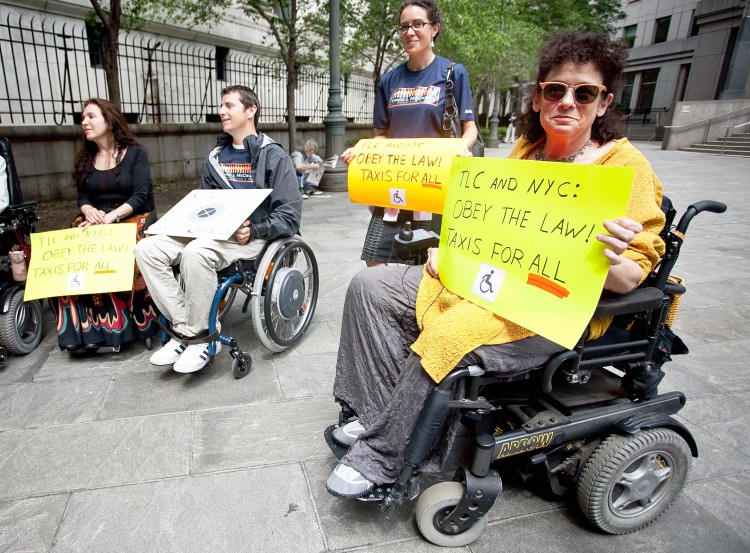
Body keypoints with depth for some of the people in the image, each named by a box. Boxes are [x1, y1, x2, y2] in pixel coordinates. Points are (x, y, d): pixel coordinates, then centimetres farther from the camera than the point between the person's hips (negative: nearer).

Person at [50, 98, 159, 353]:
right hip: (95, 222, 5)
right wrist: (90, 211, -13)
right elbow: (82, 197, 12)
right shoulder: (85, 157, 16)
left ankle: (116, 326, -19)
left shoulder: (135, 153, 0)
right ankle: (84, 329, -16)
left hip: (133, 218, -5)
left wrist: (111, 216, -22)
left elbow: (140, 196, -9)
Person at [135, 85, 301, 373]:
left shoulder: (273, 156, -1)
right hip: (212, 231, 7)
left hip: (253, 236, -7)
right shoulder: (214, 158, 18)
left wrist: (254, 231, -21)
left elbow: (289, 215, -7)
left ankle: (199, 335, -18)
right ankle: (184, 327, -11)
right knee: (147, 248, -14)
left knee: (196, 251, -36)